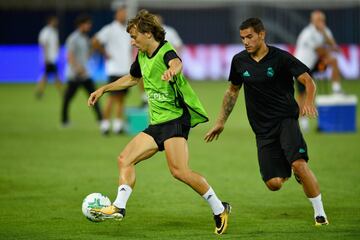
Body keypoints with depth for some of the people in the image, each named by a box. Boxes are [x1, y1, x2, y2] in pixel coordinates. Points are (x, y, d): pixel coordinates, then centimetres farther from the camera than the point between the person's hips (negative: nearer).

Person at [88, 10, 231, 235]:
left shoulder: (166, 53, -14)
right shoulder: (142, 56, 13)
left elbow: (177, 63, -40)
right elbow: (132, 78, 35)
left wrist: (172, 70, -65)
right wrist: (104, 89, 34)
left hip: (175, 118, -9)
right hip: (157, 123, 9)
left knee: (179, 171, -21)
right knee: (125, 159, 1)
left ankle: (219, 209, -10)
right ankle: (118, 207, -4)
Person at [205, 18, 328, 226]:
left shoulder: (280, 58, -6)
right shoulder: (239, 61, 7)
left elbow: (308, 80, -9)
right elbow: (233, 91, 22)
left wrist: (309, 102, -30)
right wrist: (221, 122, 24)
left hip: (286, 119, -4)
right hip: (263, 129, 4)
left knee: (299, 164, -27)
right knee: (274, 184, -9)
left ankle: (320, 213, -10)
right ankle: (289, 172, 28)